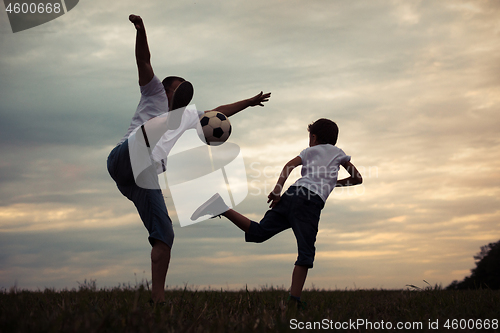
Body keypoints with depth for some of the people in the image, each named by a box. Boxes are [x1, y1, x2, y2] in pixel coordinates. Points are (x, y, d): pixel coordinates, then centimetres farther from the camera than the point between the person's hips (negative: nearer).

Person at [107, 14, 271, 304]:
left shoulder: (186, 116, 35)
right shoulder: (154, 93, 18)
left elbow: (219, 112, 44)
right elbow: (144, 60, 3)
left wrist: (249, 102, 48)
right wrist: (141, 31, -13)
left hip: (144, 179, 7)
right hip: (123, 159, -6)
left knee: (164, 235, -2)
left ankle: (158, 298, -3)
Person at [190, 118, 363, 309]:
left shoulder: (309, 151, 25)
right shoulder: (338, 153, 24)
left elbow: (289, 165, 7)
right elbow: (357, 179, 25)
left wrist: (278, 188, -2)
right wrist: (336, 182, 39)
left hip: (293, 194, 3)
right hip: (312, 202, -3)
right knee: (306, 253, -6)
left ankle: (223, 209, -18)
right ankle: (294, 299, -15)